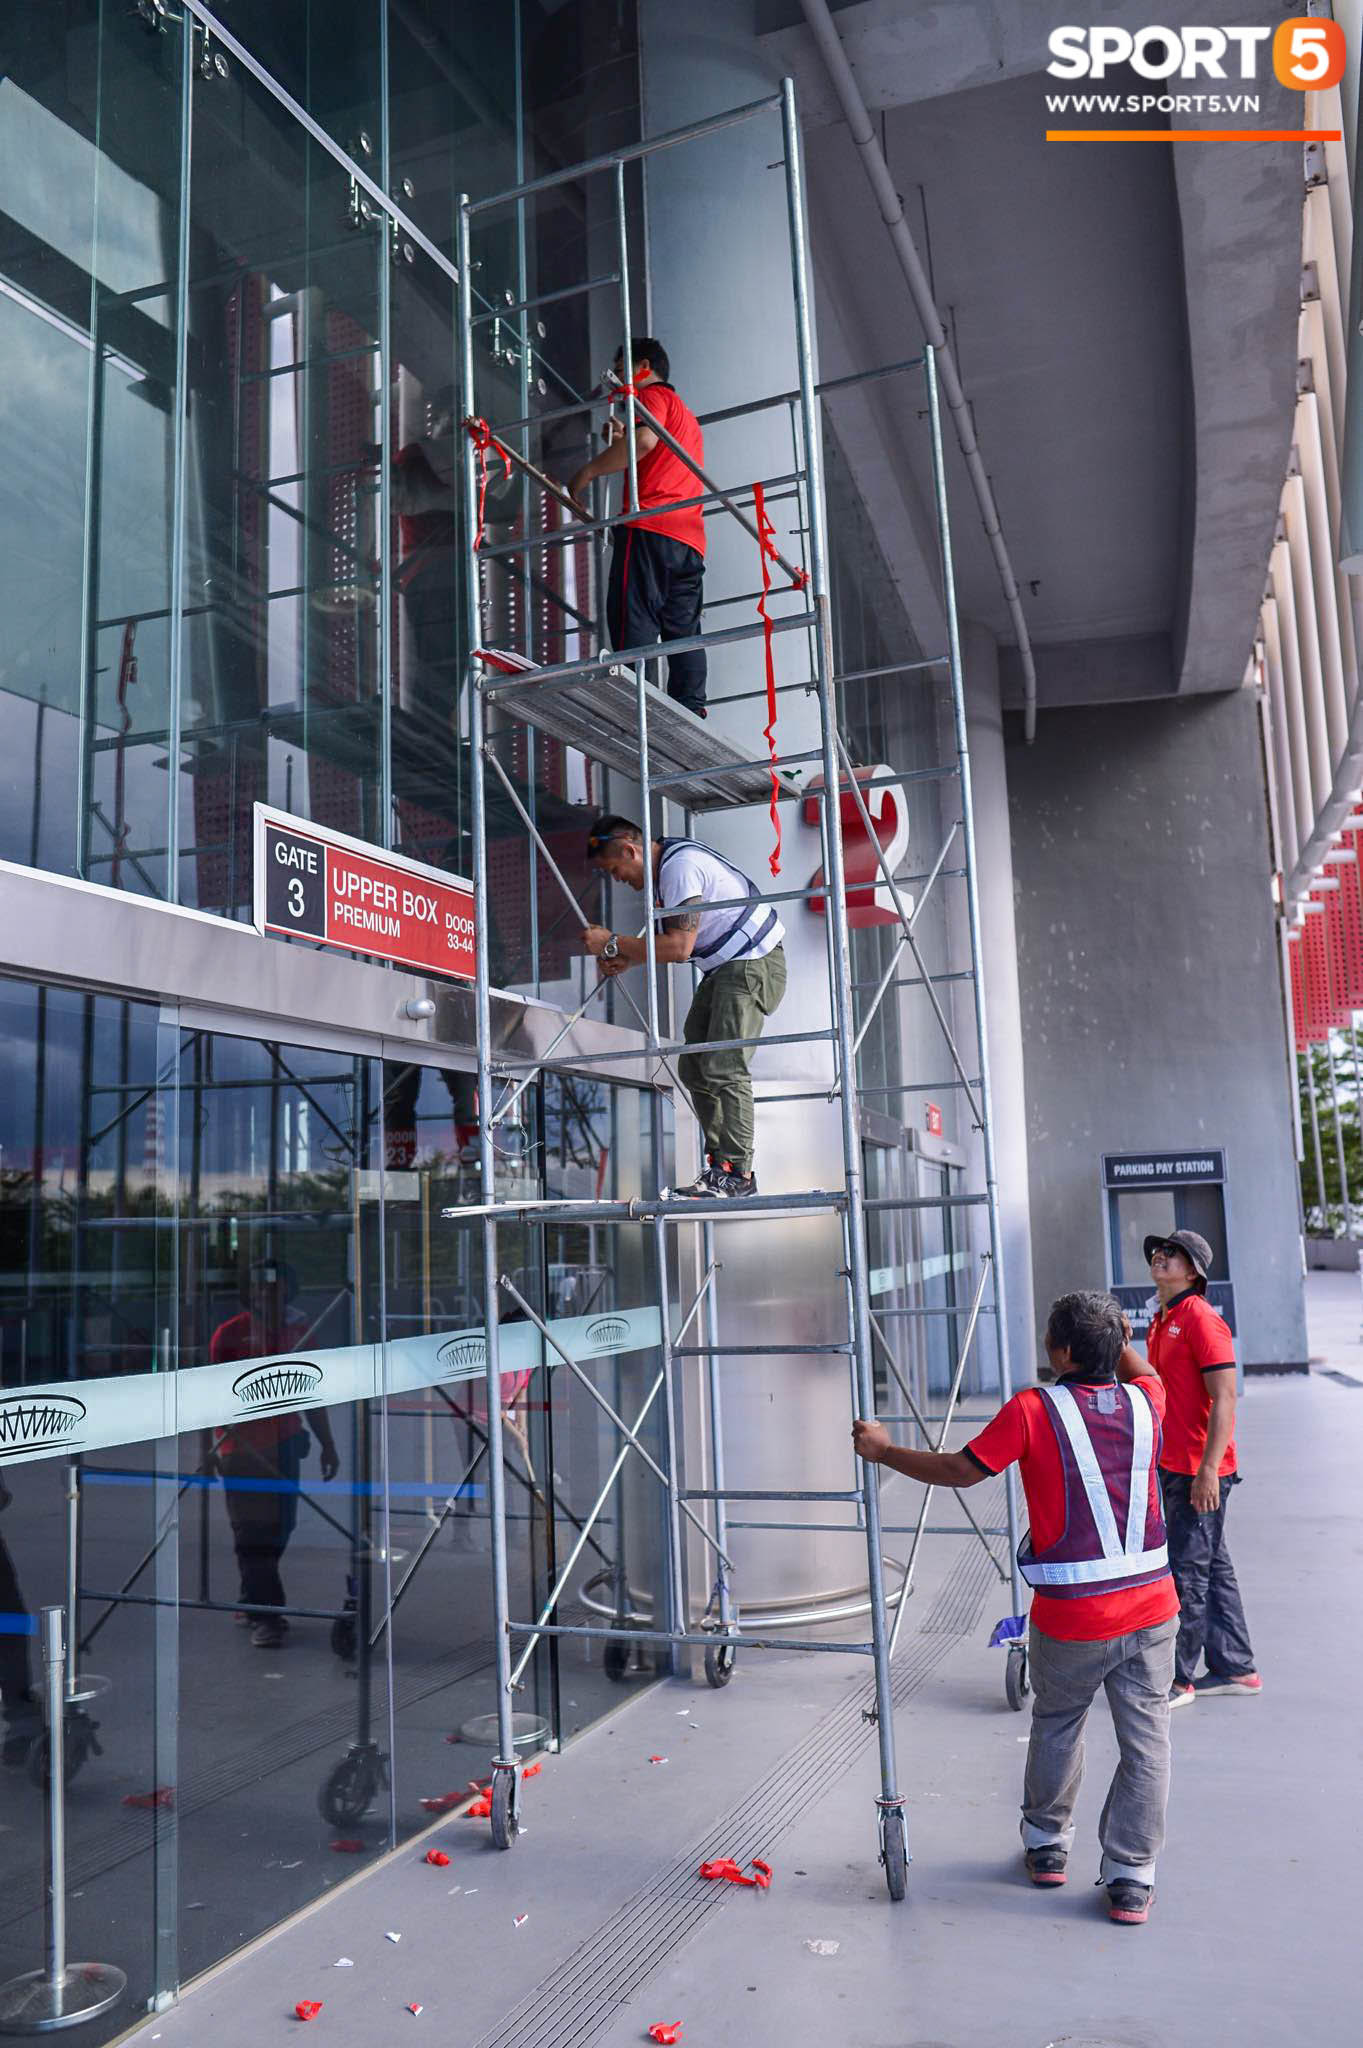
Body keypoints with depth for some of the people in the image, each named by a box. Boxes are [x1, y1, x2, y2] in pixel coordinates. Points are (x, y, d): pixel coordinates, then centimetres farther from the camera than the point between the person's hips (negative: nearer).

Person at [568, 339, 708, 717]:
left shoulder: (651, 394, 7)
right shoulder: (687, 416, 35)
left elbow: (645, 440, -14)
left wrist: (589, 469, -7)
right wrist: (622, 441, 26)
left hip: (650, 526, -8)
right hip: (689, 535, 8)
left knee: (634, 621, -15)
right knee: (683, 629, 1)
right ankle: (691, 712, -7)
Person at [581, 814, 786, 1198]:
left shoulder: (681, 864, -20)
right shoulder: (665, 867, 12)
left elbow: (679, 947, -26)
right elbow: (677, 942, 16)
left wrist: (613, 943, -19)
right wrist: (627, 959, 2)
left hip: (753, 964, -11)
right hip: (723, 969, 11)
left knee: (723, 1067, -16)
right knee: (694, 1068, 7)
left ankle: (737, 1171, -12)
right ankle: (719, 1162, 11)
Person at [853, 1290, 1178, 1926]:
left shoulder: (1032, 1411, -13)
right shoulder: (1145, 1402, -1)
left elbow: (959, 1470, -7)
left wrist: (885, 1451, 4)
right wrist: (1118, 1339, 19)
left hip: (1071, 1620, -2)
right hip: (1151, 1609, 3)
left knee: (1056, 1727, 20)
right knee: (1146, 1740, 11)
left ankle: (1047, 1845, 36)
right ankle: (1131, 1880, 17)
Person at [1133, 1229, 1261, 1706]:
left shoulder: (1201, 1318, -15)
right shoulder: (1161, 1321, 14)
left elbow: (1223, 1399, -20)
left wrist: (1208, 1471, -23)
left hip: (1200, 1471, -9)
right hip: (1173, 1467, 9)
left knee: (1187, 1573, -1)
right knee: (1213, 1568, 16)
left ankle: (1177, 1679, 8)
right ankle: (1236, 1670, 26)